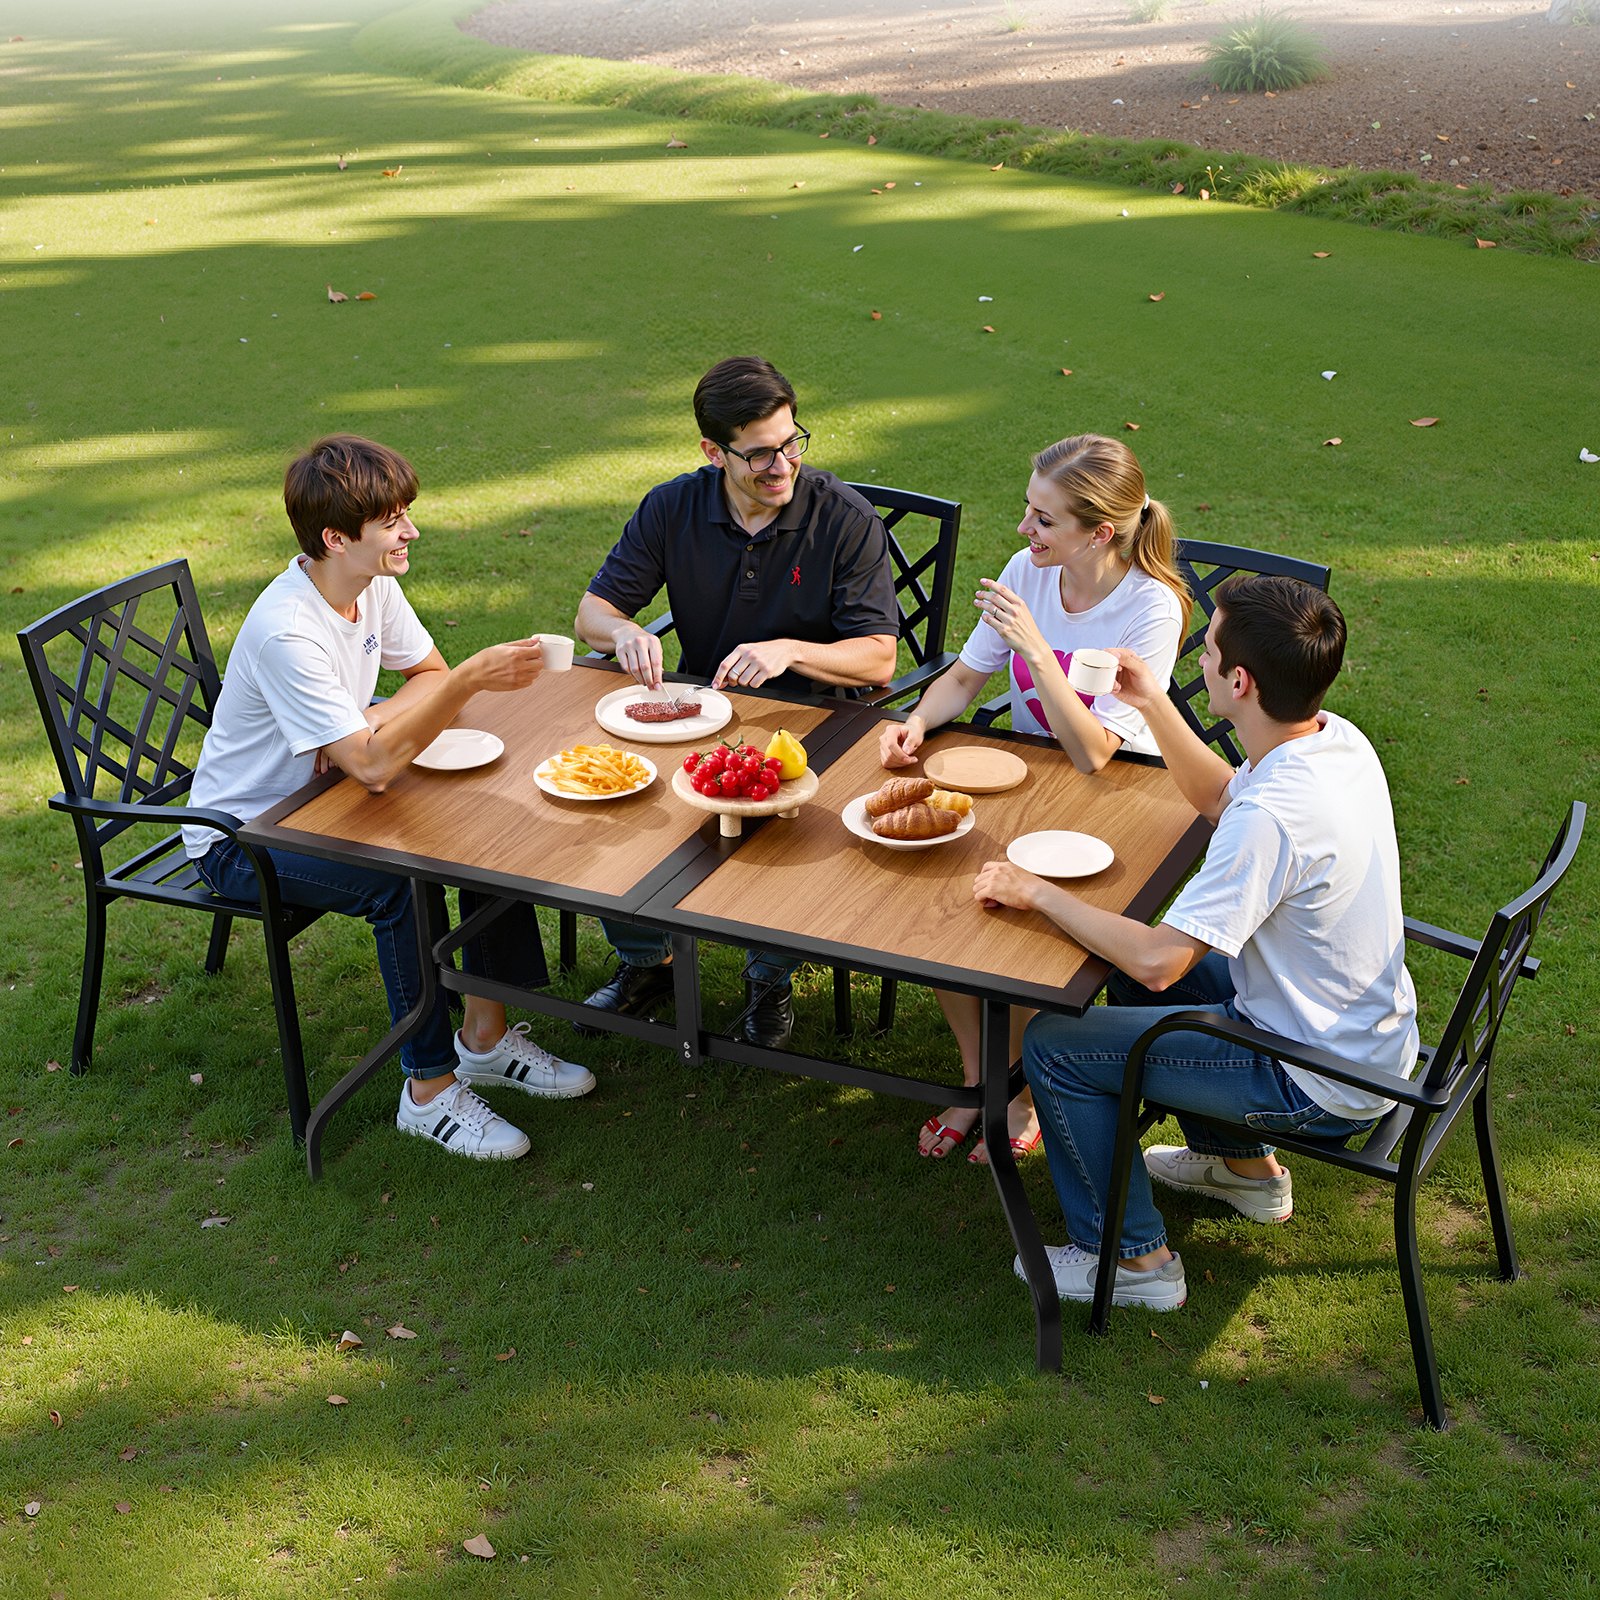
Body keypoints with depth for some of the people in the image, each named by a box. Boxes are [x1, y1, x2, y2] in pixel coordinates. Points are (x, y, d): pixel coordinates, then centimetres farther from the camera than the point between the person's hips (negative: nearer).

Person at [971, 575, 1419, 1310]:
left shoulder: (1273, 817, -34)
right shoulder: (1337, 739, -6)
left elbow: (1157, 961, -30)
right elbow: (1218, 798, 15)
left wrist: (1037, 892, -19)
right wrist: (1154, 705, 5)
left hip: (1318, 1084, -9)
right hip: (1374, 1034, 9)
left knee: (1053, 1045, -6)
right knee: (1132, 973, 26)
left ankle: (1132, 1257, 10)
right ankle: (1243, 1164, 38)